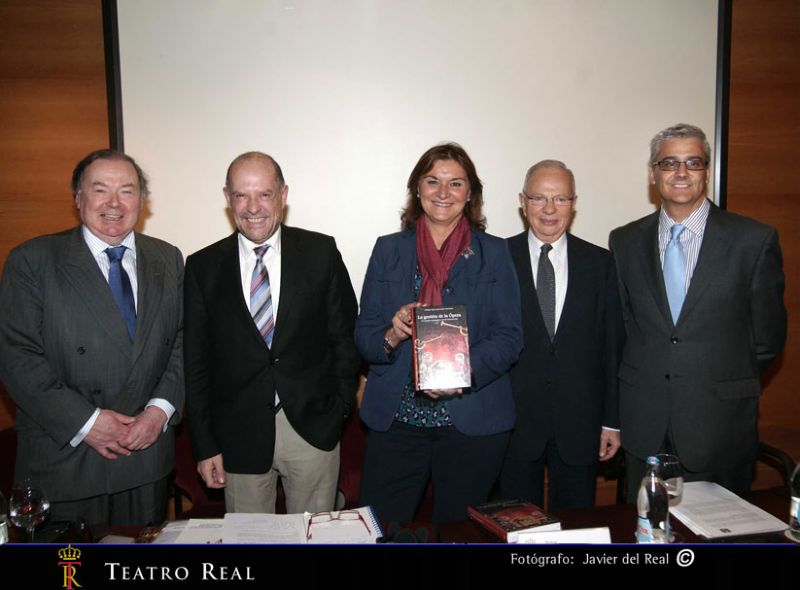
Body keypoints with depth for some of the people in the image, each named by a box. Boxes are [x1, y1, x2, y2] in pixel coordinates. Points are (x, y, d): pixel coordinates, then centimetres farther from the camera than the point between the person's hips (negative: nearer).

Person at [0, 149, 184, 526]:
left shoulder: (168, 260, 7)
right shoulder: (31, 261, -4)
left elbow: (184, 340, 5)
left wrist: (161, 409, -9)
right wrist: (84, 422, -16)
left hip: (148, 454, 3)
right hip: (63, 459, -3)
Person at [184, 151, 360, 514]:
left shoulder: (321, 253, -2)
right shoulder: (203, 267, 0)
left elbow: (346, 335, 3)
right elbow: (196, 362, 2)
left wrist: (340, 407, -2)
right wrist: (204, 444, 0)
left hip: (313, 429, 0)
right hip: (239, 435, 1)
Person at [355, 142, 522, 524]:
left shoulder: (494, 253, 4)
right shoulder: (388, 250, 6)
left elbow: (509, 338, -2)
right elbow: (363, 336, 4)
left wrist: (466, 369, -20)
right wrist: (392, 336, -18)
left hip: (473, 423, 0)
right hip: (395, 420, 1)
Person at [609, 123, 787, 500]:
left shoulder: (755, 240, -3)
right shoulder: (625, 242, 5)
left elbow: (769, 335, 2)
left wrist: (730, 382, 5)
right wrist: (642, 378, 4)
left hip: (720, 424, -2)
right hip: (644, 424, 2)